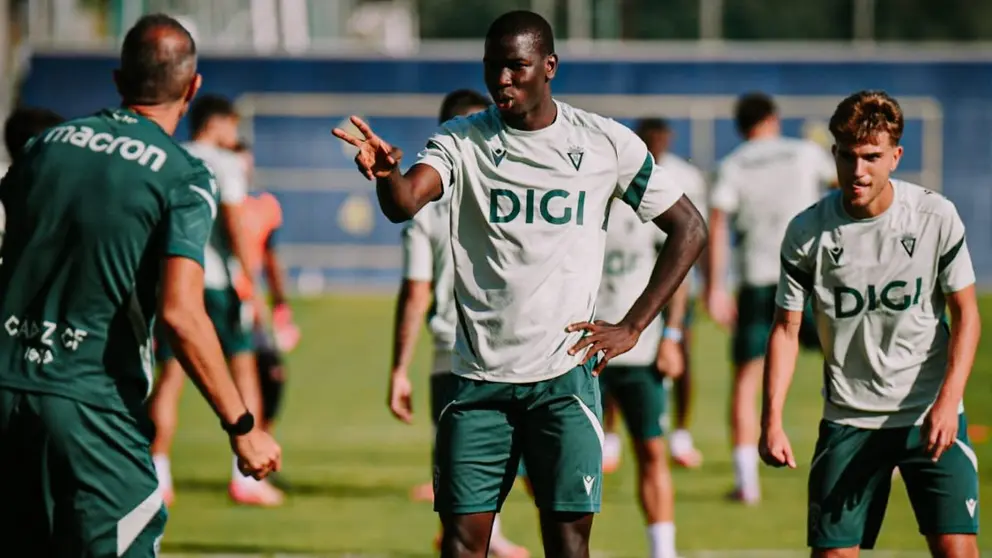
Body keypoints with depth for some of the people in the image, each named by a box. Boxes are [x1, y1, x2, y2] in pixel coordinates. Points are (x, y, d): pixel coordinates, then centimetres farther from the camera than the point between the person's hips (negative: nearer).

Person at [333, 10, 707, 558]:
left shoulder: (605, 142, 0)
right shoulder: (461, 141, 0)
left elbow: (688, 229, 8)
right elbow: (404, 202, -20)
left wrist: (631, 328, 1)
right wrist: (385, 174, -44)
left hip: (564, 375, -1)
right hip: (477, 378, 1)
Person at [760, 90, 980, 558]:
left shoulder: (935, 216, -7)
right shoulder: (807, 232, -6)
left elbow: (965, 314, -1)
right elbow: (786, 327, 1)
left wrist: (947, 401, -13)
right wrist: (771, 420, -10)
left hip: (930, 415, -1)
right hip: (848, 418, 1)